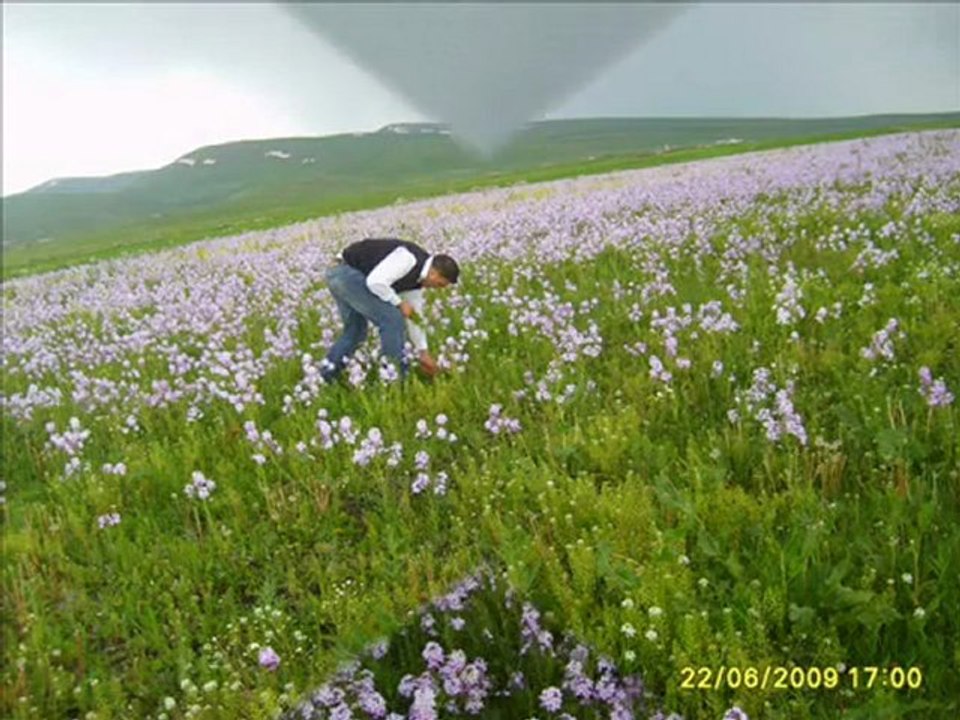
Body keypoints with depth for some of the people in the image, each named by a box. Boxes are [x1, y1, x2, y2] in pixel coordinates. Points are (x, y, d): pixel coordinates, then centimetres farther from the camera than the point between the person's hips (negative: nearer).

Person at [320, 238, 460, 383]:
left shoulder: (417, 277, 11)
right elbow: (375, 282, -28)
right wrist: (399, 303, -13)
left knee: (355, 330, 22)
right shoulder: (409, 258, -19)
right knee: (392, 318, -9)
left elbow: (415, 316, 20)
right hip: (347, 272, -10)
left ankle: (327, 376, 28)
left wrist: (423, 353, 25)